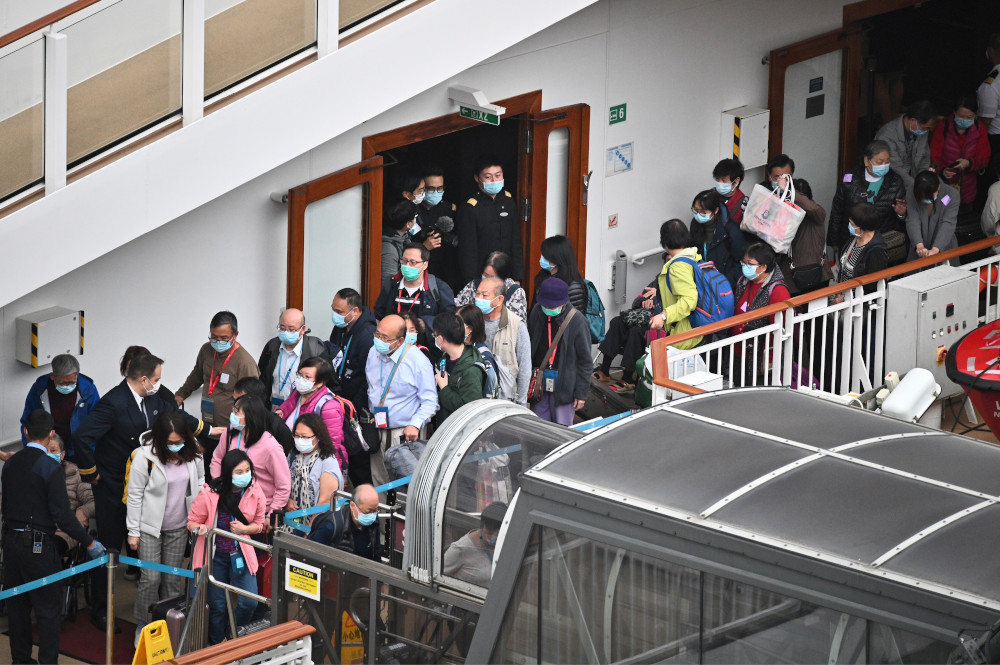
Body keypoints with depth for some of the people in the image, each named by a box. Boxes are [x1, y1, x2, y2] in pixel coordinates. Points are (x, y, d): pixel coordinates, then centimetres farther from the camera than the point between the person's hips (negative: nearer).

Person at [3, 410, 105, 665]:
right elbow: (62, 514, -18)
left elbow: (5, 506, 12)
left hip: (11, 542, 6)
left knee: (17, 605, 15)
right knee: (48, 609, 1)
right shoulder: (50, 467, -15)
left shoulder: (10, 463, 4)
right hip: (39, 546, -6)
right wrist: (89, 543, -11)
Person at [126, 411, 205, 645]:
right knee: (151, 578, -4)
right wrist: (133, 531, -8)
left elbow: (199, 484, 8)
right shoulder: (145, 456, -18)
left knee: (173, 579, 10)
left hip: (178, 527, 3)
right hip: (150, 527, -3)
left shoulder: (193, 454, -7)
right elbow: (134, 495, -10)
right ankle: (143, 627, 13)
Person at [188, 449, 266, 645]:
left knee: (249, 602, -4)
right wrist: (200, 528, -30)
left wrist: (244, 529, -18)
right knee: (217, 606, 7)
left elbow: (259, 524, 5)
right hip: (214, 554, -2)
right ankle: (216, 645, 31)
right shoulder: (209, 494, -18)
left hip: (241, 553, 2)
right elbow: (192, 522, -6)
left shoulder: (255, 493, -10)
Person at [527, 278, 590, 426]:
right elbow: (529, 346, 12)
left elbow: (585, 360, -5)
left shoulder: (577, 320, -11)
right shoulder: (537, 312, 0)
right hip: (539, 382, 4)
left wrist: (581, 393, -6)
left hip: (564, 384, -4)